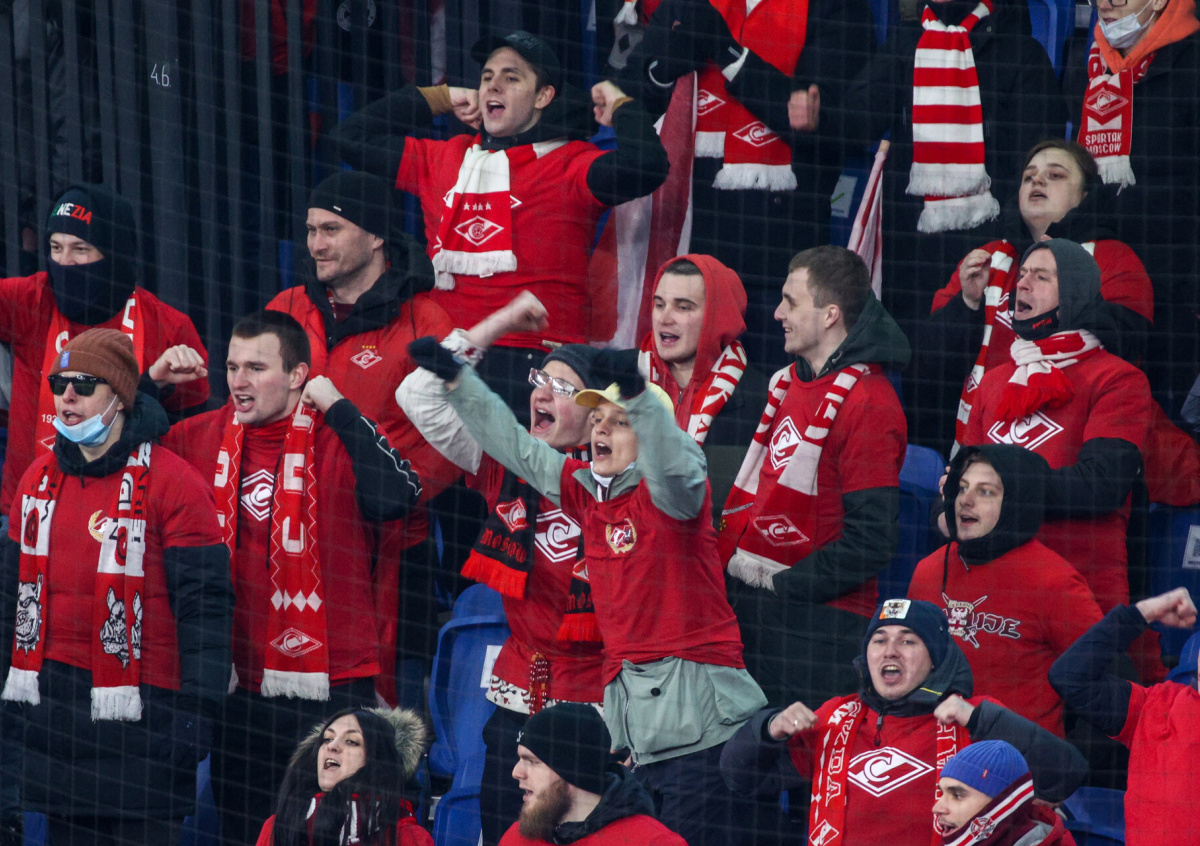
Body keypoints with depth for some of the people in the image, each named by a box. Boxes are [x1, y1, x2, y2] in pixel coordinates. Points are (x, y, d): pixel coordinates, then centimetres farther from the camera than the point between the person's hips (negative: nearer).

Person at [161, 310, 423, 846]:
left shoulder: (339, 440, -6)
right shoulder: (198, 438, 7)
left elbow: (397, 495, -24)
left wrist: (338, 407, -17)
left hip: (329, 687, -4)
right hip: (235, 685, 4)